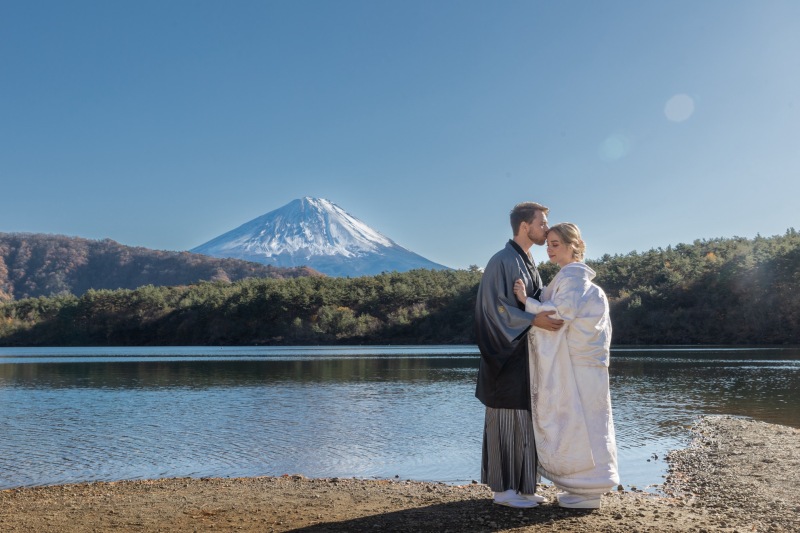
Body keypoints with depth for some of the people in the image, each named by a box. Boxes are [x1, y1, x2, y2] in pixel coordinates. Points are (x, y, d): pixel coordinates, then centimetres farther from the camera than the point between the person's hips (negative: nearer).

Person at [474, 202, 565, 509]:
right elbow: (496, 306, -19)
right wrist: (533, 320, -27)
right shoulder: (502, 262, -12)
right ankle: (502, 489, 3)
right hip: (508, 356, -9)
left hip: (525, 356, 9)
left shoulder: (529, 265, 16)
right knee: (506, 420, -4)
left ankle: (518, 486, 17)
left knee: (523, 421, 10)